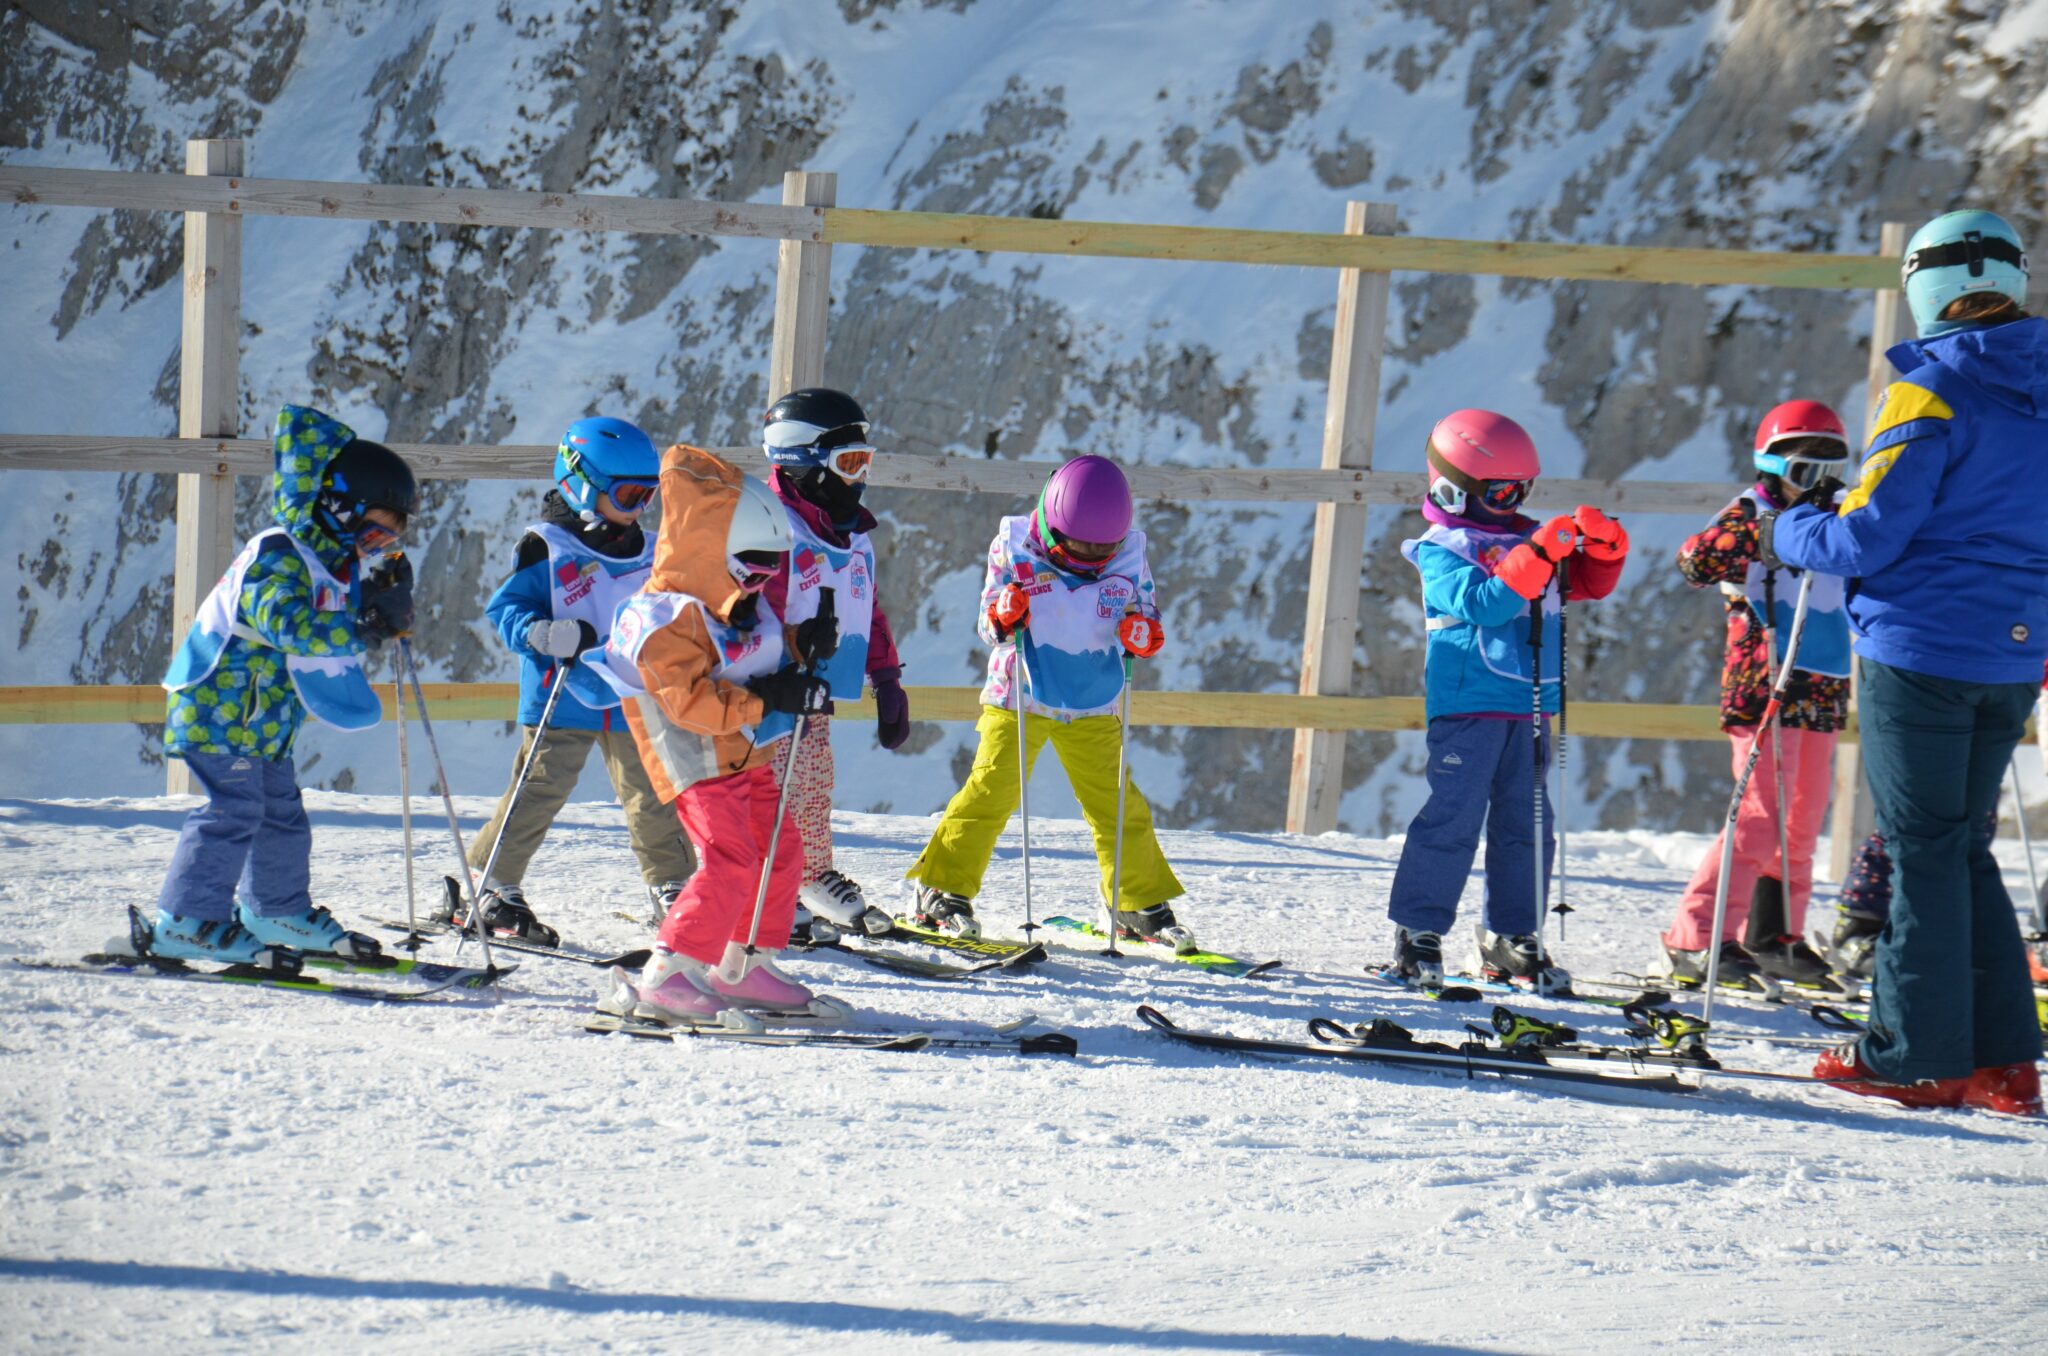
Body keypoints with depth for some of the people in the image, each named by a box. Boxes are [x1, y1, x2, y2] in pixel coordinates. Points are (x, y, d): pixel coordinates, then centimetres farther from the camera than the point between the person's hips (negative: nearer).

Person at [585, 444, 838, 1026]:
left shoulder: (745, 604, 8)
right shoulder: (667, 621, -21)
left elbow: (763, 661, 23)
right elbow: (691, 700, -30)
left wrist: (799, 650, 2)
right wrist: (766, 699, -32)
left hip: (748, 755, 10)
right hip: (698, 761, -10)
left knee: (780, 853, 14)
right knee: (730, 859, -22)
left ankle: (745, 968, 27)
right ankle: (666, 979, -25)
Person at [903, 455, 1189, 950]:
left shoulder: (1128, 558, -6)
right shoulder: (1015, 548, -10)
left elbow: (1144, 611, 4)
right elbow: (988, 624, -7)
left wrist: (1144, 635, -19)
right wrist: (1002, 617, -30)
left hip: (1093, 710, 2)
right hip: (1019, 699, -2)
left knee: (1118, 805, 1)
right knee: (991, 791, -12)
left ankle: (1142, 907, 13)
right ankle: (942, 892, -4)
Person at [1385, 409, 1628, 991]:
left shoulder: (1524, 537, 15)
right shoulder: (1442, 550, -4)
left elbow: (1589, 583, 19)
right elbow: (1484, 604, -20)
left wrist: (1603, 544, -2)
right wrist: (1538, 556, -26)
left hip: (1528, 706, 7)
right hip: (1466, 705, -7)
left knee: (1526, 824, 8)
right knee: (1453, 819, -8)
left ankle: (1511, 939, 14)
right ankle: (1417, 934, -2)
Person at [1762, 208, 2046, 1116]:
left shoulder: (1934, 393, -15)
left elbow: (1868, 536, -17)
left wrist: (1790, 533, 3)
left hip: (1923, 651, -7)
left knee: (1922, 850, 0)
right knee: (1964, 847, 15)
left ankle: (1919, 1056, 3)